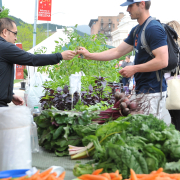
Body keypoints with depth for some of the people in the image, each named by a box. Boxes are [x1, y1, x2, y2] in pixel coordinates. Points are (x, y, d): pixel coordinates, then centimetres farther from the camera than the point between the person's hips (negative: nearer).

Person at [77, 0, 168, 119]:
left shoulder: (154, 28, -15)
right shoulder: (137, 30, 14)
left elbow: (163, 61, -22)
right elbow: (117, 52, 19)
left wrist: (134, 69, -15)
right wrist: (89, 55, 14)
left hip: (152, 92, -9)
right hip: (143, 90, 9)